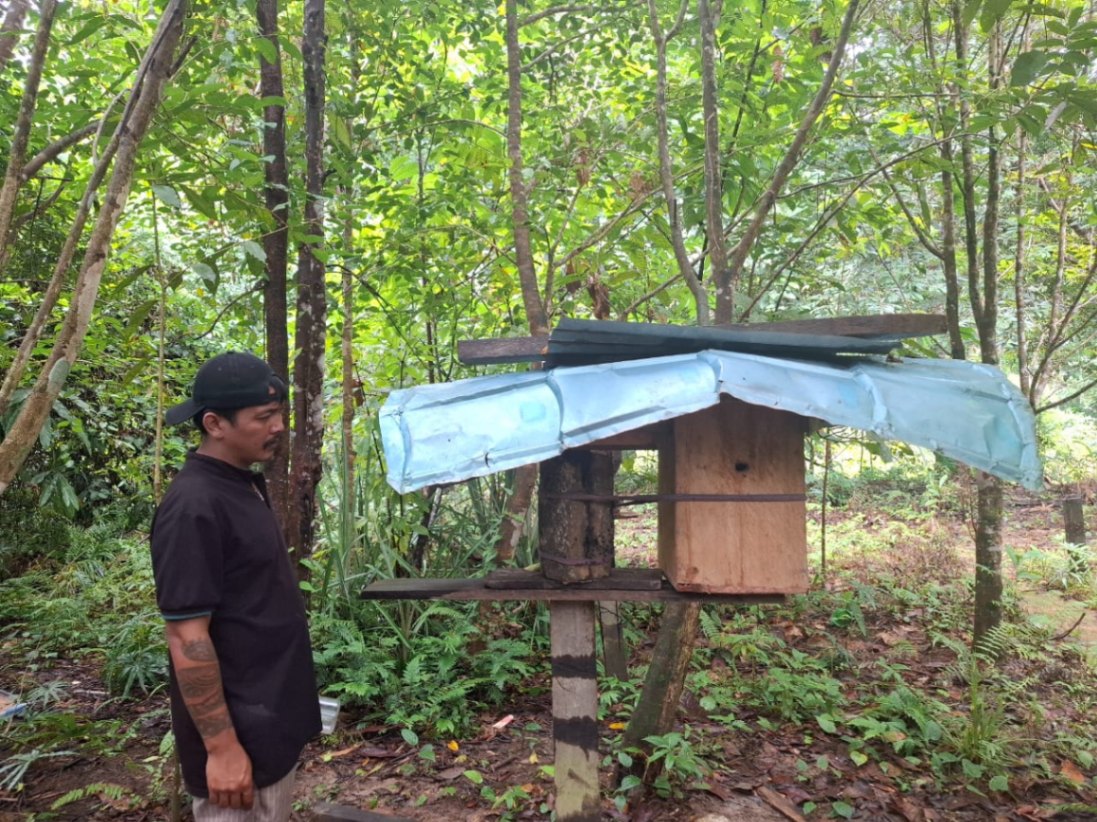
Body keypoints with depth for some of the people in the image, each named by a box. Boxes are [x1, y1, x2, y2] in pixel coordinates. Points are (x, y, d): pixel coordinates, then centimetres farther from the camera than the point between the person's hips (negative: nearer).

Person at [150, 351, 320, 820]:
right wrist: (221, 747, -20)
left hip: (273, 720, 9)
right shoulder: (194, 507, -23)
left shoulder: (245, 485, 6)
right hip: (240, 731, -9)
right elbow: (187, 637, -23)